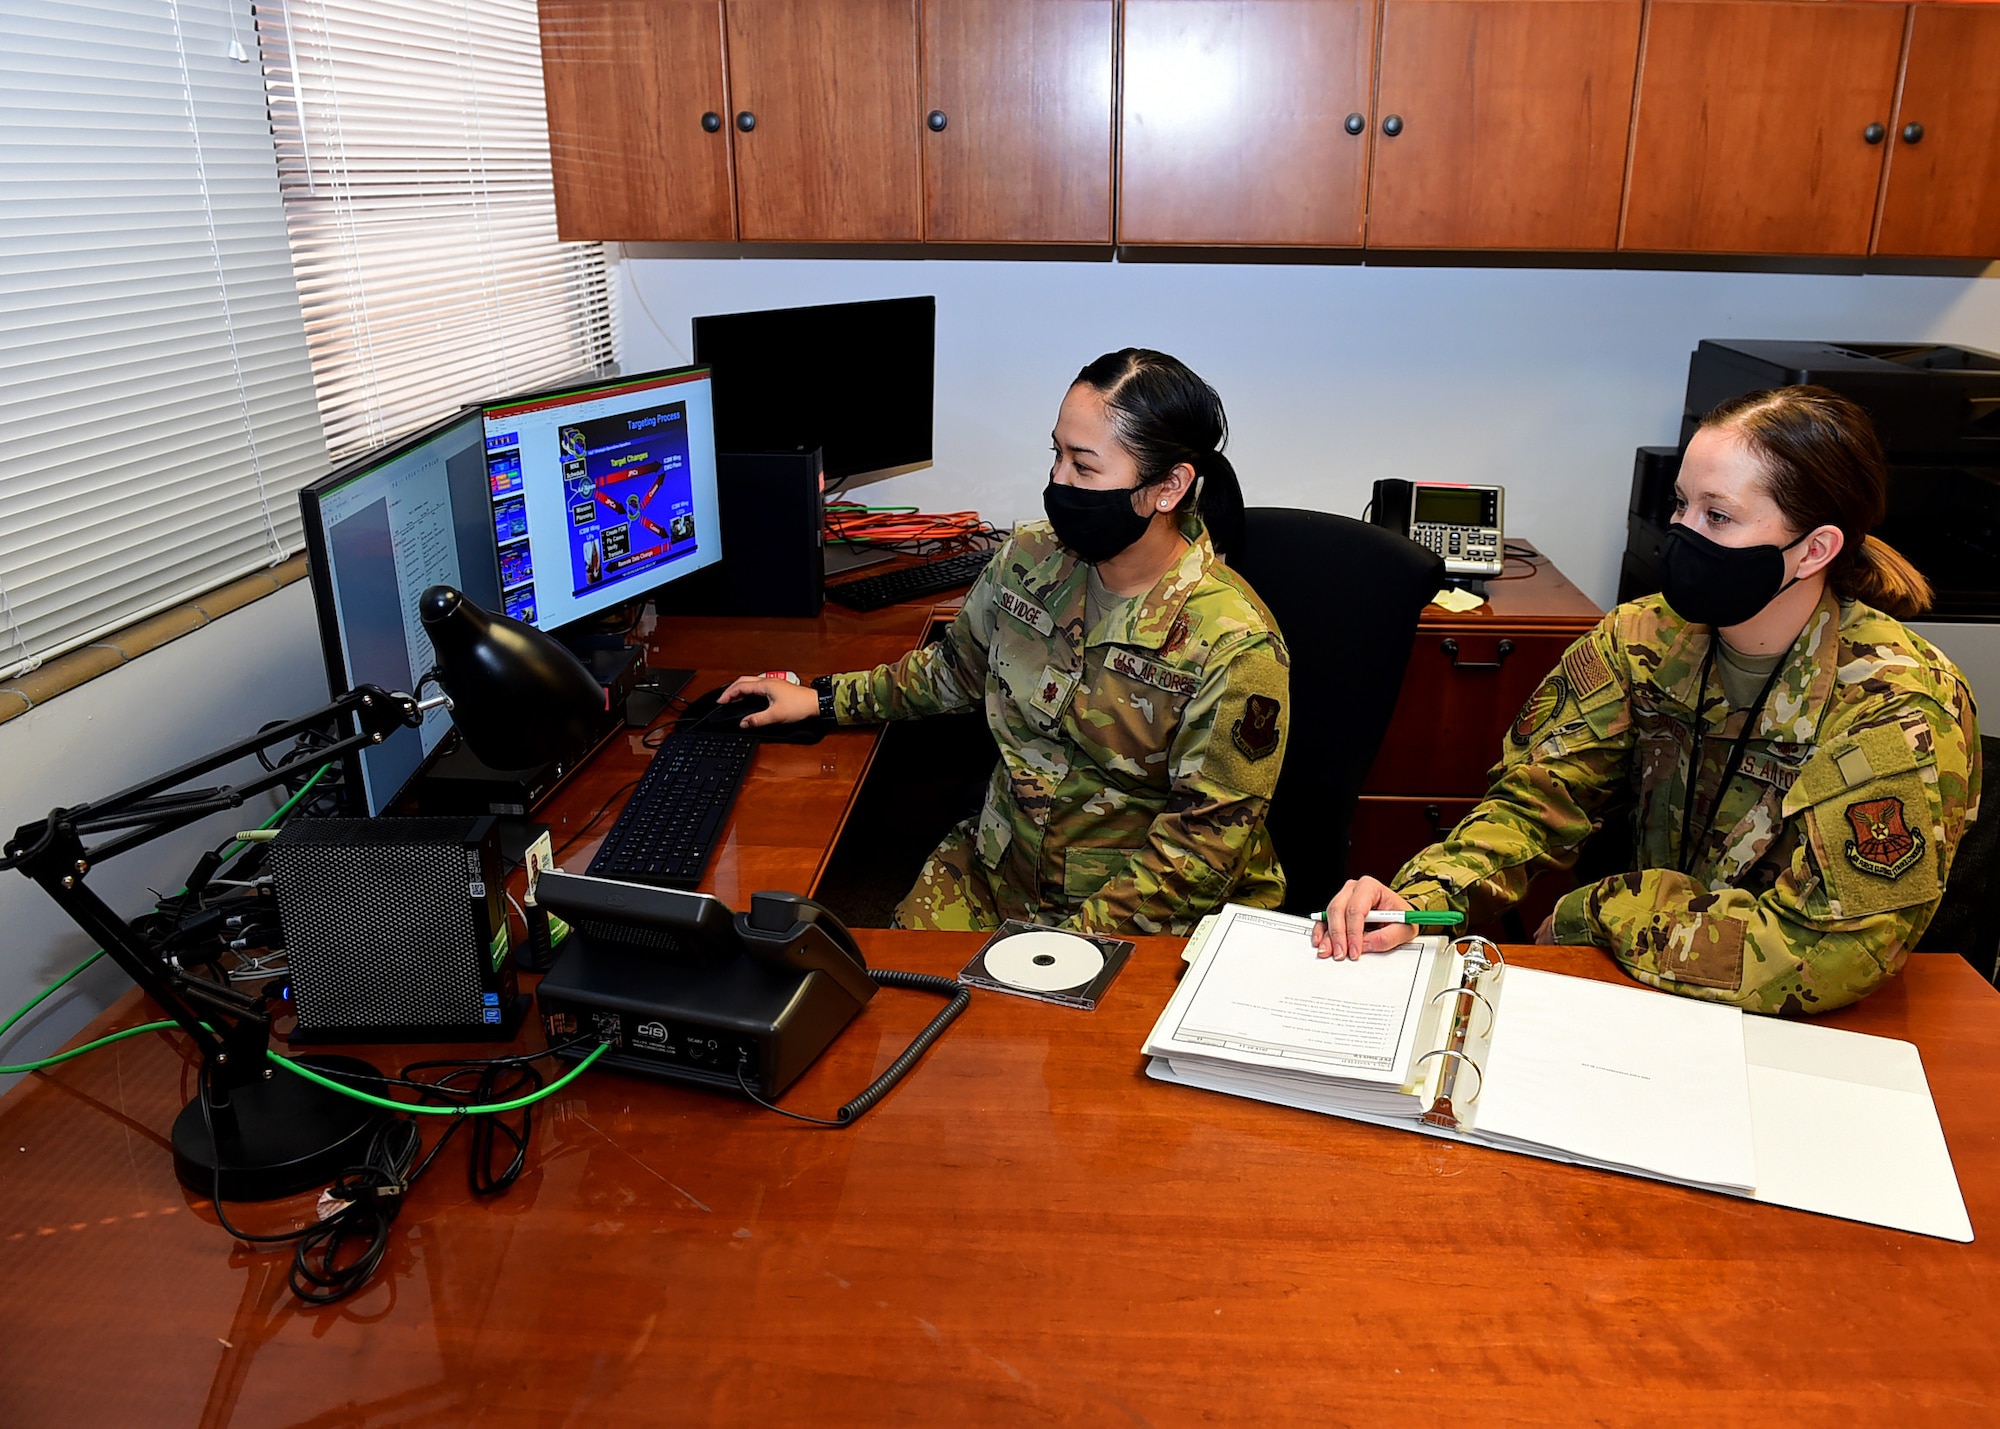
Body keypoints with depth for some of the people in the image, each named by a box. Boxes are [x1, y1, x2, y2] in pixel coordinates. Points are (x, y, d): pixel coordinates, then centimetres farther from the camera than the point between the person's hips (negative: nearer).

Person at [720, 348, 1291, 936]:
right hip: (997, 871, 5)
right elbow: (958, 666, 18)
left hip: (1148, 914, -4)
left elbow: (1204, 841, -16)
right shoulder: (1028, 560, -2)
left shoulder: (1234, 648, -19)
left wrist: (1077, 939, -22)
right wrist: (824, 699, 16)